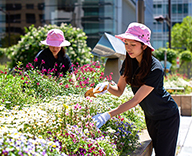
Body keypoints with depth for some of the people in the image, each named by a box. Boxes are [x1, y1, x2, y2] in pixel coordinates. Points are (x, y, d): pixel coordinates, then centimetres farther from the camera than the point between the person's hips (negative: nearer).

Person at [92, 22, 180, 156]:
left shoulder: (155, 69, -31)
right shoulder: (129, 63, -9)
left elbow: (136, 100, -32)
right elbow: (119, 91, -5)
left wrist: (108, 115, -38)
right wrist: (107, 86, -28)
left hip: (167, 116, -6)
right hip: (150, 116, 6)